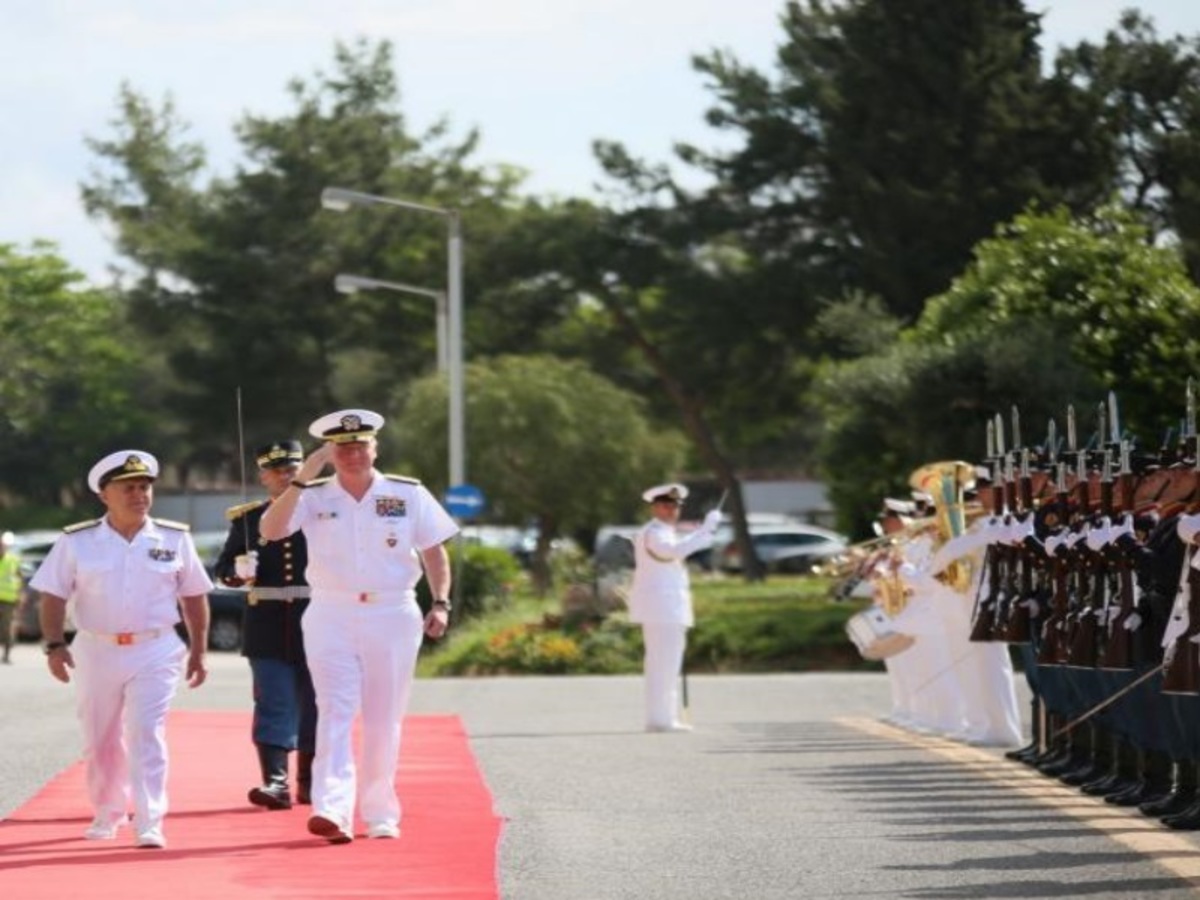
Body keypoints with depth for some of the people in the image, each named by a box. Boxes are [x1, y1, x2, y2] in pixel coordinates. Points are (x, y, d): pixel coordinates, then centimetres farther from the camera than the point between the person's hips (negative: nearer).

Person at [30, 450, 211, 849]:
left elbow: (194, 597, 9)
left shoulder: (174, 540, 2)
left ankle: (150, 825, -14)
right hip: (96, 651, 1)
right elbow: (52, 595, 0)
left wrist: (197, 651, 7)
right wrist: (54, 644, -12)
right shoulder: (77, 542, -1)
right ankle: (107, 816, 30)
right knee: (100, 740, 11)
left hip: (154, 651, -1)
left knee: (146, 735, -12)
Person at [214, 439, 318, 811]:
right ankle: (276, 781, -12)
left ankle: (310, 781, 18)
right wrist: (239, 571, -16)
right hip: (268, 624, 0)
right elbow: (224, 568, 6)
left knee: (313, 704, 7)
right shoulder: (248, 518, 6)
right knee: (273, 704, -6)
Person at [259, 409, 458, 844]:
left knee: (384, 722, 6)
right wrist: (302, 479, -20)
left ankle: (380, 814, 16)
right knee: (335, 714, -13)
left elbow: (434, 551, 8)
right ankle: (331, 809, -24)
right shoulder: (312, 497, 1)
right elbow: (270, 531, -14)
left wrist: (441, 603, -4)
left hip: (392, 616, 1)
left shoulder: (408, 495, 4)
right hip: (331, 617, -1)